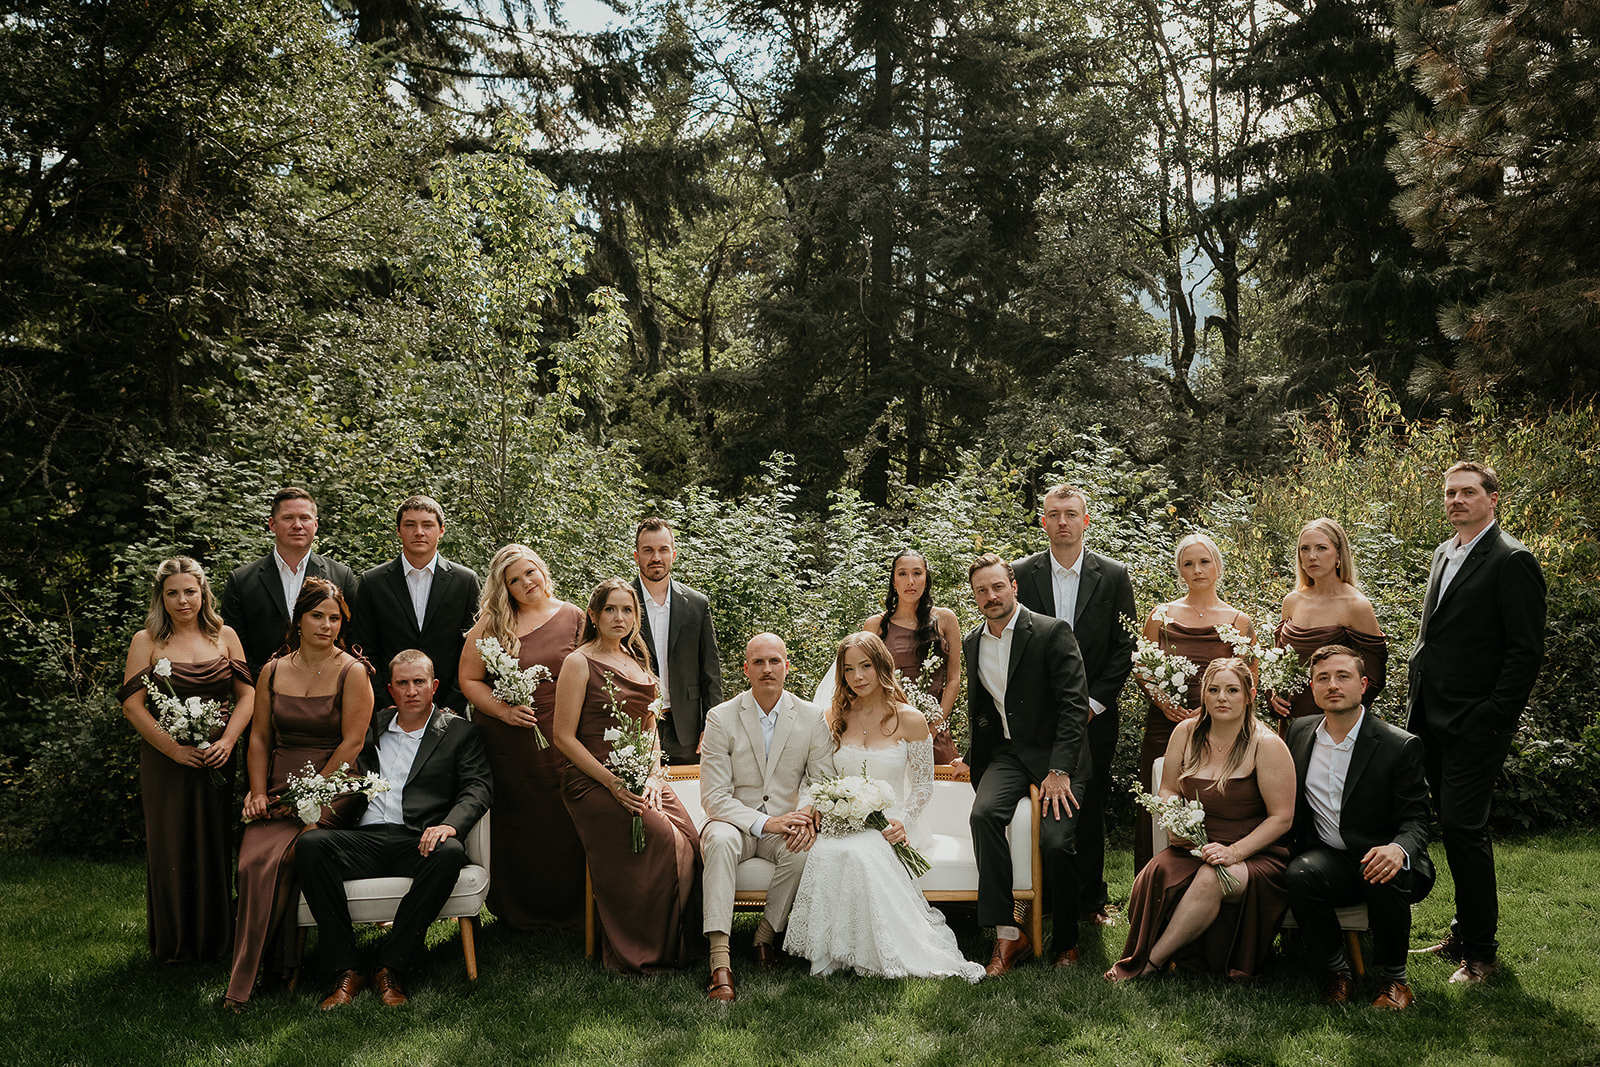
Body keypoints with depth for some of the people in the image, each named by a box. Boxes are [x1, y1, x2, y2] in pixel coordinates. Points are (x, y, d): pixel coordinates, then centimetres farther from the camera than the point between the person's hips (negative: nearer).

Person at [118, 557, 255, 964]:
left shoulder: (225, 637, 7)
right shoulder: (146, 641, 1)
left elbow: (246, 695, 5)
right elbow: (132, 704, -5)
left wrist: (227, 741, -10)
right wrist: (173, 748, -14)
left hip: (217, 758, 2)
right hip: (165, 759, -2)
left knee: (216, 843, 5)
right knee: (171, 846, 2)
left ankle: (216, 939, 19)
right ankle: (174, 943, 16)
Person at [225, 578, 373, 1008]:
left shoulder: (352, 672, -2)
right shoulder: (272, 671, 12)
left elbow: (352, 742, -7)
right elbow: (260, 737, 13)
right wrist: (259, 793, 0)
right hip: (280, 787, 4)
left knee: (279, 856, -25)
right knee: (253, 861, -23)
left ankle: (244, 982, -12)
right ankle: (276, 963, -6)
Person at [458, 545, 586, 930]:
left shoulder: (574, 618, 5)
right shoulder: (491, 625, 1)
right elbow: (469, 679, 3)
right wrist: (503, 710, -11)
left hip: (561, 740, 1)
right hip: (508, 743, -1)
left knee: (564, 825, 4)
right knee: (517, 827, 6)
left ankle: (567, 909, 23)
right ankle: (520, 912, 24)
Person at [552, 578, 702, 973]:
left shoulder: (638, 661, 17)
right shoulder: (580, 663, -3)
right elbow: (564, 737, -7)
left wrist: (652, 777, 2)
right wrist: (614, 783, -14)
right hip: (594, 783, -6)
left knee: (691, 842, -18)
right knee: (662, 840, -25)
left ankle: (672, 947, -2)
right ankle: (635, 954, -8)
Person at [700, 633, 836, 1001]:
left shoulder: (811, 718, 0)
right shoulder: (721, 718, -6)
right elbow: (714, 797, -10)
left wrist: (808, 816, -22)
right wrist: (765, 823, -24)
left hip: (785, 826, 1)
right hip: (736, 822, -1)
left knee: (802, 850, -32)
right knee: (721, 840, -34)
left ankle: (767, 933, -8)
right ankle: (720, 958, -37)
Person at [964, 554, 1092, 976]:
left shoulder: (1053, 633, -7)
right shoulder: (972, 643, 11)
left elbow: (1074, 703, -12)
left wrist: (1059, 770, -19)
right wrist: (974, 764, 16)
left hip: (1056, 753, -4)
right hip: (1006, 754, 4)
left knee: (1055, 842, -23)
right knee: (983, 813, -26)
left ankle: (1067, 941, 2)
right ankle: (1007, 936, -22)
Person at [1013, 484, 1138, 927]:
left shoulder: (1114, 576, 1)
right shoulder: (1020, 574, 1)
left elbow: (1124, 648, 1)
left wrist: (1094, 702, -7)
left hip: (1094, 715, 0)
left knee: (1090, 811, 7)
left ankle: (1092, 899, 21)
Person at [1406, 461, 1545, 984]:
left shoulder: (1512, 561, -10)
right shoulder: (1444, 554, 16)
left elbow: (1527, 651, -13)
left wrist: (1492, 718, -16)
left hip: (1474, 724, -8)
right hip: (1433, 719, 8)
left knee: (1463, 828, -7)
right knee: (1454, 827, 14)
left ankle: (1480, 950, 5)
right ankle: (1464, 934, 26)